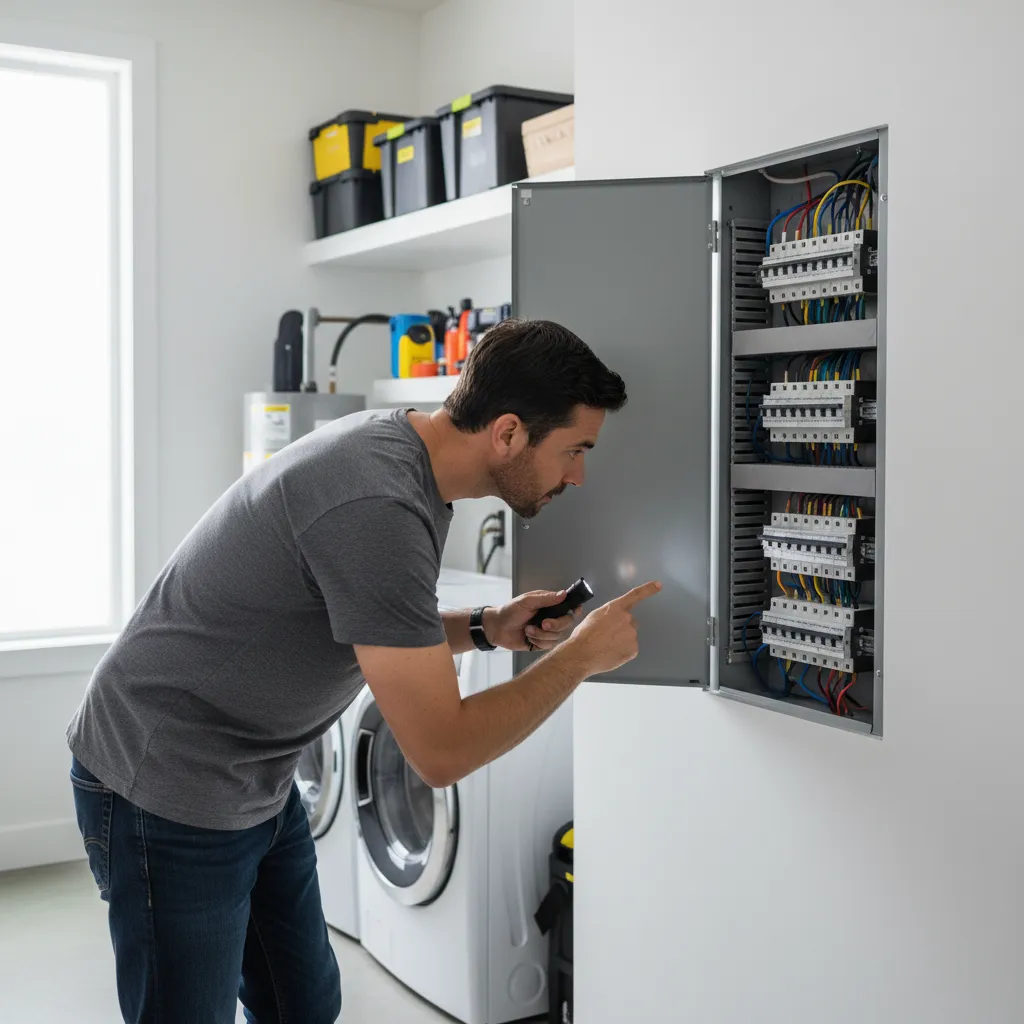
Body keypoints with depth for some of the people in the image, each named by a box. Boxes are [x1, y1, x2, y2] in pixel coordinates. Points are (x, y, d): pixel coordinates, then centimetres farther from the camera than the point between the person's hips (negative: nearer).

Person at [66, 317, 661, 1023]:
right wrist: (580, 655, -17)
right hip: (168, 789, -9)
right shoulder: (376, 508, -32)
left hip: (260, 782, 9)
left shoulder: (396, 441, -1)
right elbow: (442, 752, -28)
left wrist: (486, 628, -2)